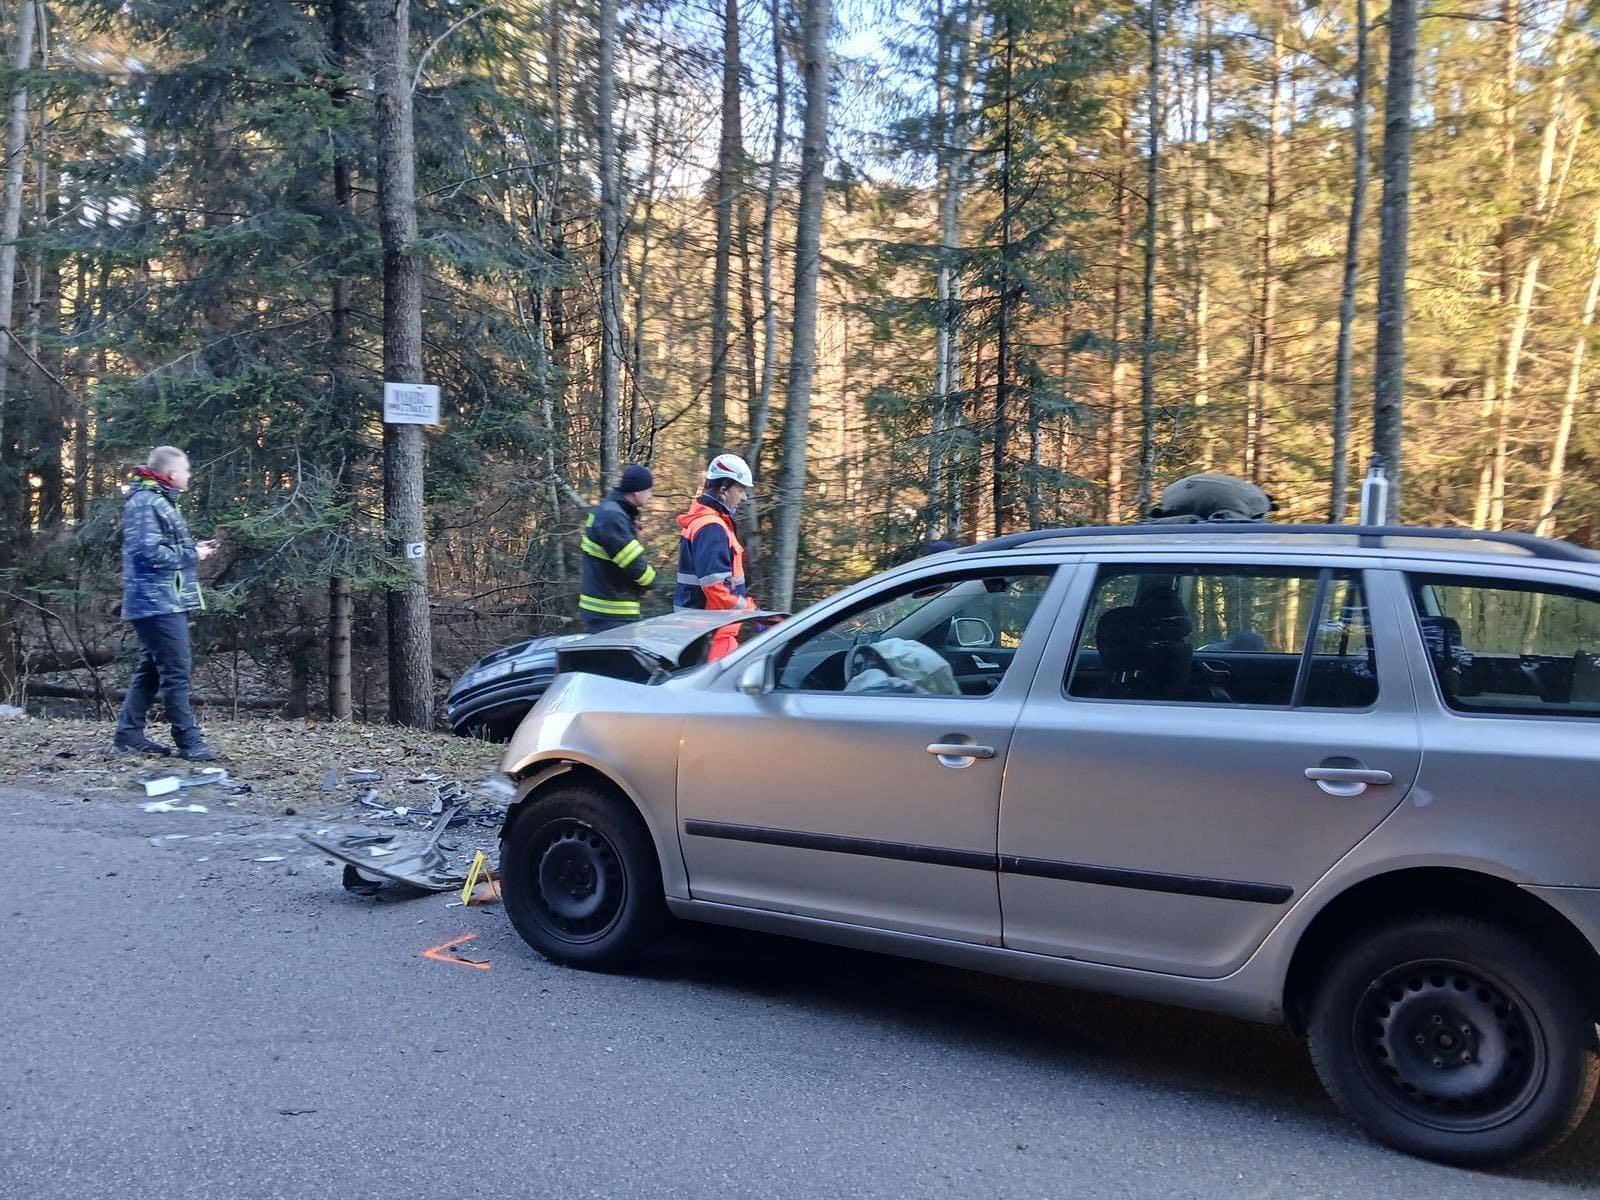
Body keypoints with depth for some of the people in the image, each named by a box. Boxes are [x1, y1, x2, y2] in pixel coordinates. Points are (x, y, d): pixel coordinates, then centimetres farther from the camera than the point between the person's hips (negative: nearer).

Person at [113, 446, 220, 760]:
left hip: (163, 602, 11)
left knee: (150, 670, 15)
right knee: (176, 672, -8)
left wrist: (193, 548, 7)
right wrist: (192, 554, -12)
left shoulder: (159, 501, 19)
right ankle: (189, 741, -5)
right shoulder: (145, 502, -15)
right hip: (158, 602, -11)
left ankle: (129, 735, 21)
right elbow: (150, 553, -23)